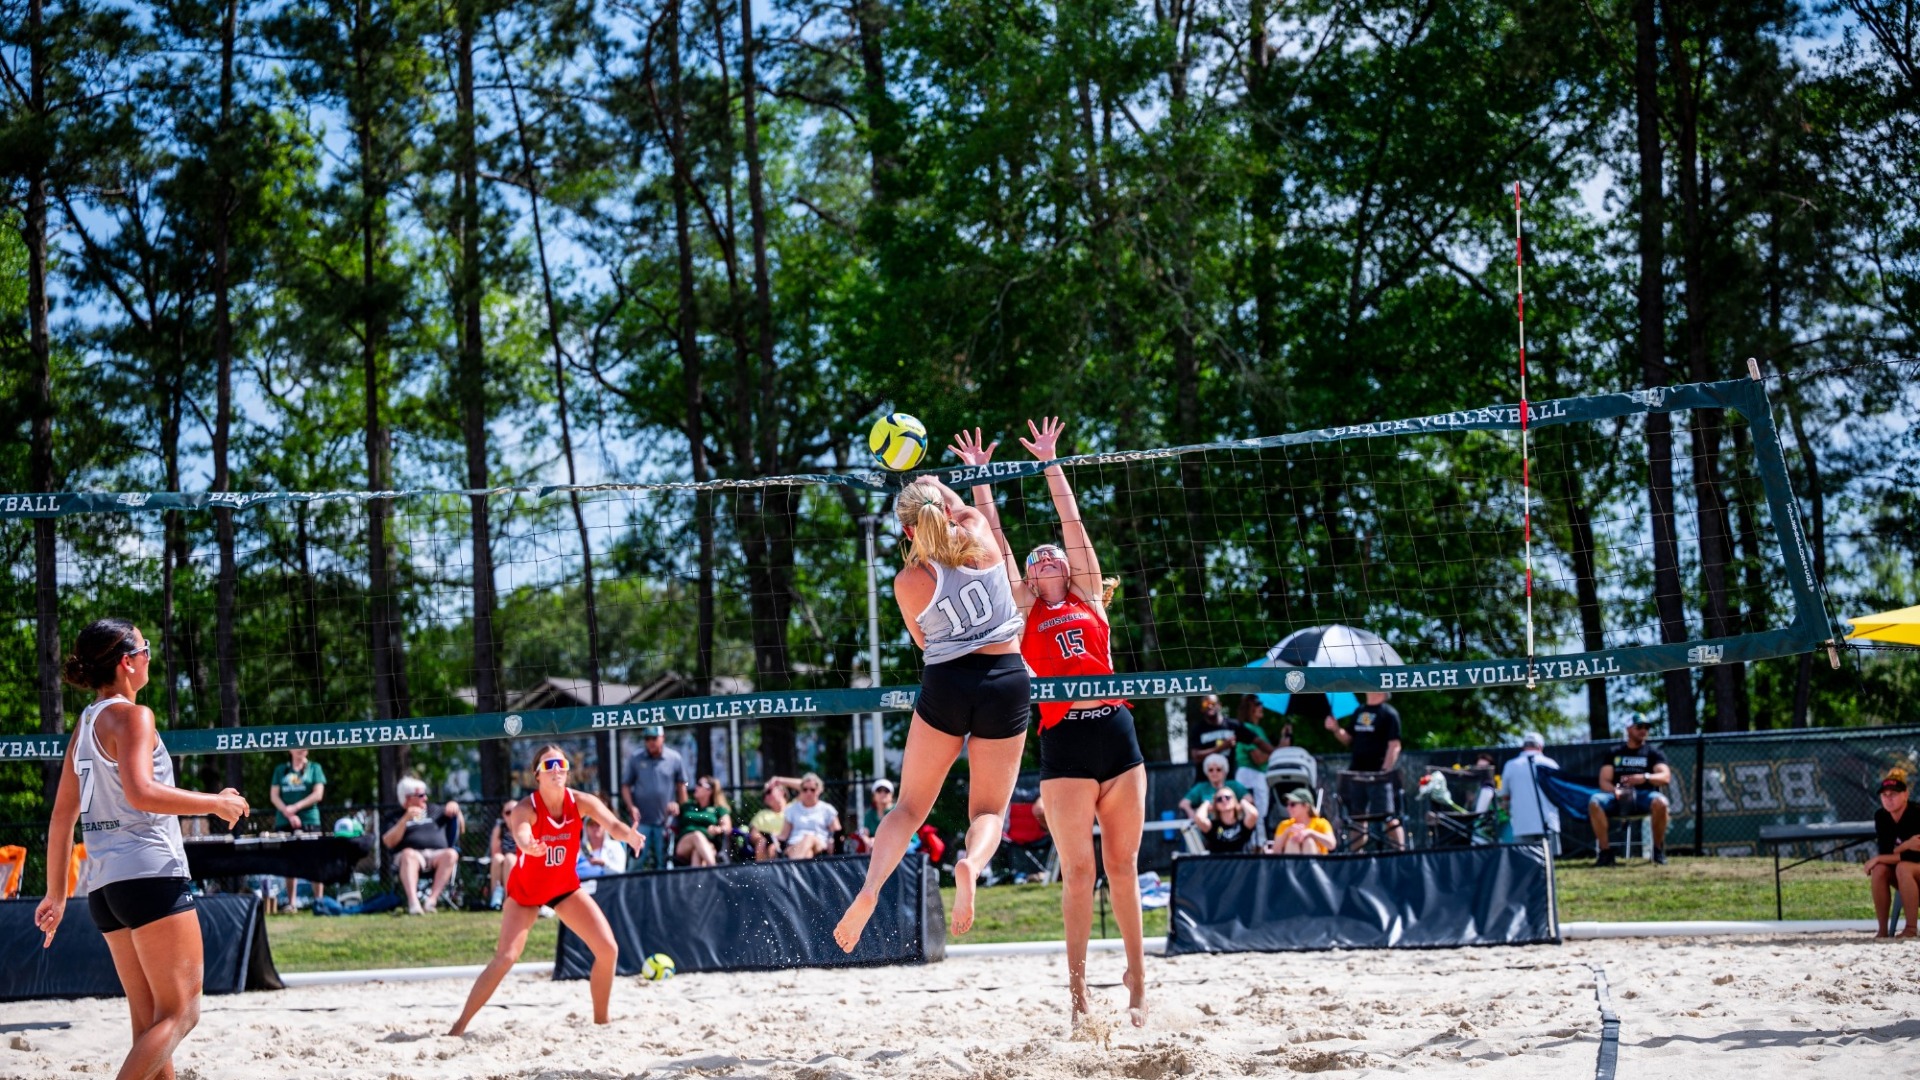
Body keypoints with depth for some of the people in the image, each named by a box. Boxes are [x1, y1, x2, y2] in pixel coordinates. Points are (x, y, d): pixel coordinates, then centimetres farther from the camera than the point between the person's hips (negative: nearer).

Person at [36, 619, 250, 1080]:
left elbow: (62, 816, 18)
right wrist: (217, 803, -13)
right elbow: (141, 793, -23)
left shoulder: (85, 723, 17)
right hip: (151, 874, -9)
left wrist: (56, 894, 22)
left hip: (103, 884, 9)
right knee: (180, 1013, -8)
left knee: (151, 1023, 11)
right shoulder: (131, 716, -8)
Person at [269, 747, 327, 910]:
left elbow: (318, 794, -2)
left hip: (309, 822, -2)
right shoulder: (280, 770, 13)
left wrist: (295, 808, -12)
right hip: (285, 823, 2)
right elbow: (274, 796, 6)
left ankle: (319, 901, -5)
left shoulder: (314, 768, 8)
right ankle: (291, 902, 5)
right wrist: (288, 814, -9)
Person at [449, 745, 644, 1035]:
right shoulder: (526, 808, -27)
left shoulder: (580, 802, -18)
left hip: (566, 887, 4)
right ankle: (460, 1026, -7)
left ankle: (600, 1021, 14)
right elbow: (521, 836, -49)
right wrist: (529, 846, -74)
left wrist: (629, 835, -58)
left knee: (608, 950, -5)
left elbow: (612, 824, -34)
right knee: (505, 958, -17)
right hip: (525, 890, -4)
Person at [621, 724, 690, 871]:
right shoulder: (635, 760, -1)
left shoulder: (675, 758, -1)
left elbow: (682, 786, 5)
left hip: (665, 820, 1)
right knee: (638, 859, -3)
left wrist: (682, 811, 4)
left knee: (664, 860, 8)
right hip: (641, 820, -1)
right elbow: (625, 786, 3)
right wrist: (631, 806, -11)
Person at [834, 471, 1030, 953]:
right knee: (989, 810, 8)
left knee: (909, 806, 11)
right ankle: (971, 864, -25)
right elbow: (962, 506, 23)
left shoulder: (908, 582, -4)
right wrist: (930, 486, 35)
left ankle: (870, 886, -13)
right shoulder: (979, 533, -3)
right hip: (1006, 682, 1)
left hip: (945, 683, -1)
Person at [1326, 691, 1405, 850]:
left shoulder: (1389, 713, -5)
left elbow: (1394, 745, -11)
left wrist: (1385, 770, -18)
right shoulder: (1359, 712, 15)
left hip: (1379, 774, -7)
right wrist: (1336, 730, 1)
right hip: (1357, 772, 7)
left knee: (1389, 818, -8)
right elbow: (1349, 741, 19)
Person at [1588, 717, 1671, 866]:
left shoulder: (1653, 752, 13)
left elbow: (1666, 777, -3)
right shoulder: (1615, 753, 19)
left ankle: (1659, 850, -17)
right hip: (1617, 796, 2)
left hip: (1644, 794, -2)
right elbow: (1604, 781, 9)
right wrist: (1615, 791, -15)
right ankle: (1605, 852, -23)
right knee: (1594, 802, -29)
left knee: (1660, 802, -36)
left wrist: (1645, 778, -23)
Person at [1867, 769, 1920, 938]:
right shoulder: (1880, 816, -5)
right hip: (1902, 879, 5)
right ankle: (1883, 929, -23)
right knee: (1879, 870, -26)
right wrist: (1906, 846, -30)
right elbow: (1885, 851, -11)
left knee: (1903, 867, -35)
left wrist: (1879, 859, -25)